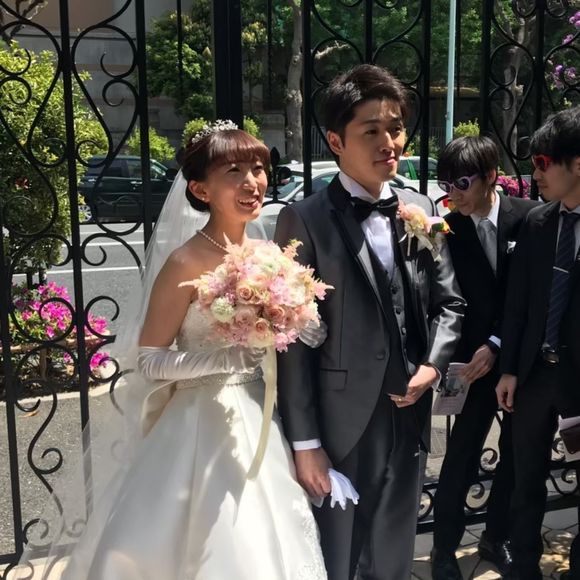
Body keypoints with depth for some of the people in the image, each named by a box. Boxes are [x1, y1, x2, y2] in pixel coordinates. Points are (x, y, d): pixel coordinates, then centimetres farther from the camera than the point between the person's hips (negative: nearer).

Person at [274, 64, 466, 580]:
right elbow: (293, 339, -12)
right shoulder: (304, 220, -11)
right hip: (340, 423, -4)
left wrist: (433, 365, -7)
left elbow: (448, 302, 12)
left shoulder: (421, 210, 5)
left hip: (407, 415, 5)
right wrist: (304, 442, -12)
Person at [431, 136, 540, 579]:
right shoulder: (450, 230, -8)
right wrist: (453, 357, -19)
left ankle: (496, 537, 34)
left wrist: (497, 344, -15)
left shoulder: (529, 217, -9)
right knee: (462, 459, -1)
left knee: (518, 455, 14)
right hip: (476, 359, -1)